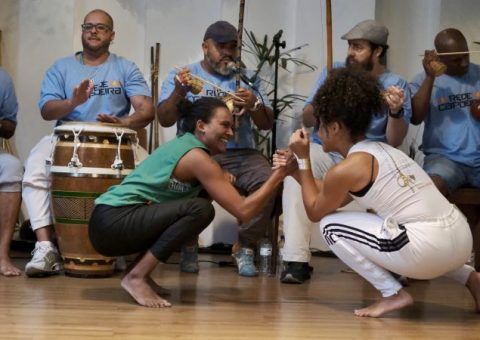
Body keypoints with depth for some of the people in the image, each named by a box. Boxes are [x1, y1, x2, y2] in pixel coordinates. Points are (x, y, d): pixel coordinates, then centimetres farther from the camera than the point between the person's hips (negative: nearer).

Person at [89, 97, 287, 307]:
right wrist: (279, 174, -11)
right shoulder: (196, 156, -12)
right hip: (113, 223, -10)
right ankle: (136, 276, -14)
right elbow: (244, 211, -15)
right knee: (200, 209, -21)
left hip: (109, 223, 10)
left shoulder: (184, 144, 15)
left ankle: (139, 271, 9)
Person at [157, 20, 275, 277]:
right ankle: (189, 246, -6)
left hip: (240, 154, 2)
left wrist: (254, 105, -13)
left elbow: (267, 124, 10)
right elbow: (164, 120, 0)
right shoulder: (181, 76, 11)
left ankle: (243, 247, -6)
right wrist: (179, 92, -19)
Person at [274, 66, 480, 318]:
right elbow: (334, 198, 31)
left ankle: (393, 294, 2)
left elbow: (314, 212, 11)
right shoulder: (381, 150, 20)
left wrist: (303, 159, 12)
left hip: (428, 247, -8)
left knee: (331, 226, 4)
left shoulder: (345, 169, -6)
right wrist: (295, 170, 30)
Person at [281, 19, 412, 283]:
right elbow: (307, 121, 5)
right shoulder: (334, 72, 7)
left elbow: (394, 142, -5)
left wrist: (396, 111, -24)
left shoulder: (396, 85, 2)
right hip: (326, 151, 1)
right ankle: (296, 259, -33)